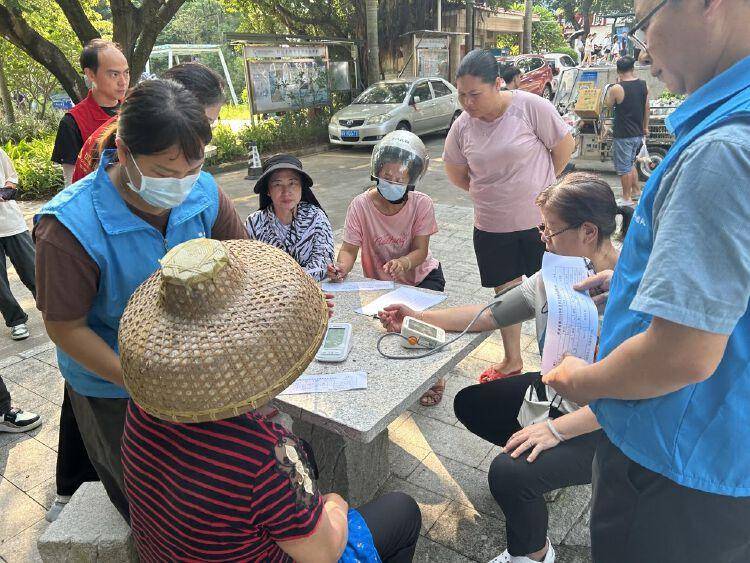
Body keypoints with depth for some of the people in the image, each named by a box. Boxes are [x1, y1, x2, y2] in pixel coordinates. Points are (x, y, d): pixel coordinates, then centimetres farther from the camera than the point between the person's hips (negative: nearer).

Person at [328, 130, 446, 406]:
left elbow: (421, 250, -21)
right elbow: (349, 248, -20)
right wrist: (341, 267, -43)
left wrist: (403, 263, -44)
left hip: (421, 274, -1)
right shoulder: (361, 205, -20)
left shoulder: (422, 204, -19)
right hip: (379, 281, 1)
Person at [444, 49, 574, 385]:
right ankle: (512, 362, 32)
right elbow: (455, 172, 12)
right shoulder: (463, 126, -3)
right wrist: (488, 194, 7)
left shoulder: (529, 107, -14)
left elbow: (564, 145, -4)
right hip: (492, 226, 3)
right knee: (505, 293, 14)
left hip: (540, 219, -3)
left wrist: (537, 187, 2)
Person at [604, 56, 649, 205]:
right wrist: (645, 128, 21)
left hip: (623, 135, -6)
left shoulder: (616, 89, -18)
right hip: (638, 133, 7)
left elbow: (608, 104, 1)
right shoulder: (644, 85, 1)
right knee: (631, 163, 24)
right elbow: (647, 108, 10)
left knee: (624, 168, 4)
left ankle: (627, 198, 12)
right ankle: (636, 191, 32)